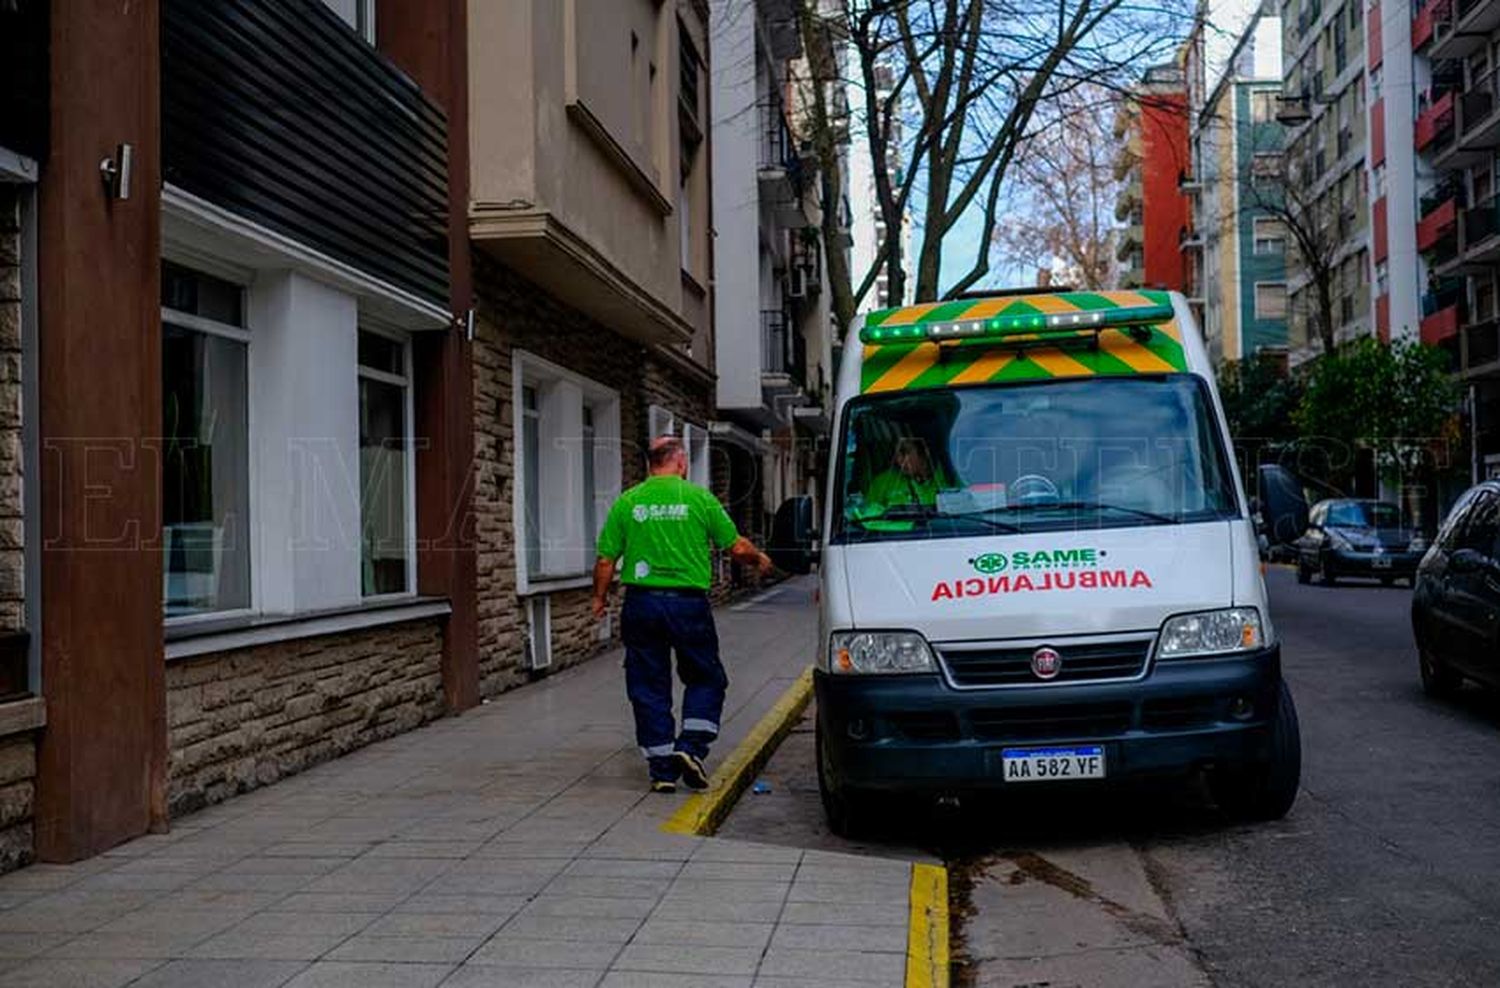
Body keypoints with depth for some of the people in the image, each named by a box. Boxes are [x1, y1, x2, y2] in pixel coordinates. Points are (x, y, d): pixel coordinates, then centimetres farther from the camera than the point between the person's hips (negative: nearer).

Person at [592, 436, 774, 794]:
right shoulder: (699, 498, -3)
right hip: (688, 602, -2)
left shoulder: (626, 503, 2)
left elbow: (605, 561, 2)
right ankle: (691, 747, -1)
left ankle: (662, 770, 10)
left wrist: (600, 597, 18)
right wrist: (760, 560, 21)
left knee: (649, 688, 9)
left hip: (641, 604, 2)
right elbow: (736, 547, 0)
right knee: (706, 679, 15)